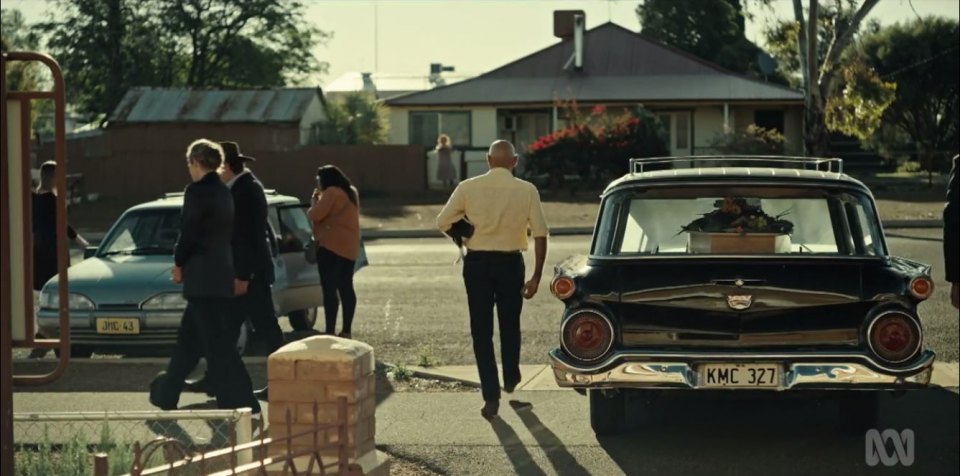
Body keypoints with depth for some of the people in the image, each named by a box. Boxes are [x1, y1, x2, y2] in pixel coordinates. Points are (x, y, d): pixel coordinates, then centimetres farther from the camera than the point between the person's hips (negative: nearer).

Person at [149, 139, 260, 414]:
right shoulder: (223, 192, 12)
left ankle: (243, 405, -11)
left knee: (218, 345, -8)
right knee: (189, 338, 19)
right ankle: (166, 394, 30)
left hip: (203, 278, -9)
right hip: (222, 275, 9)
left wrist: (179, 264, 3)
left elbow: (189, 234, -15)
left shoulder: (197, 191, -14)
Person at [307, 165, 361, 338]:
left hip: (332, 246, -9)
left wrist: (315, 201, 3)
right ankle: (346, 330, 13)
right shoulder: (351, 192, 17)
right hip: (349, 247, 9)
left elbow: (316, 215, -15)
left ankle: (330, 332, -13)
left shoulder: (332, 192, -11)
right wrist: (320, 200, 18)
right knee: (346, 287, 11)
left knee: (329, 289, -9)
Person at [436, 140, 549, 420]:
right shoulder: (527, 191, -6)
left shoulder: (468, 188, -6)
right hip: (510, 262, 1)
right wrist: (537, 276, -2)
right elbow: (540, 234, -7)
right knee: (510, 324, 22)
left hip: (477, 262, -1)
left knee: (481, 330, 5)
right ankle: (511, 379, 40)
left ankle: (491, 396, 0)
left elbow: (443, 223, -2)